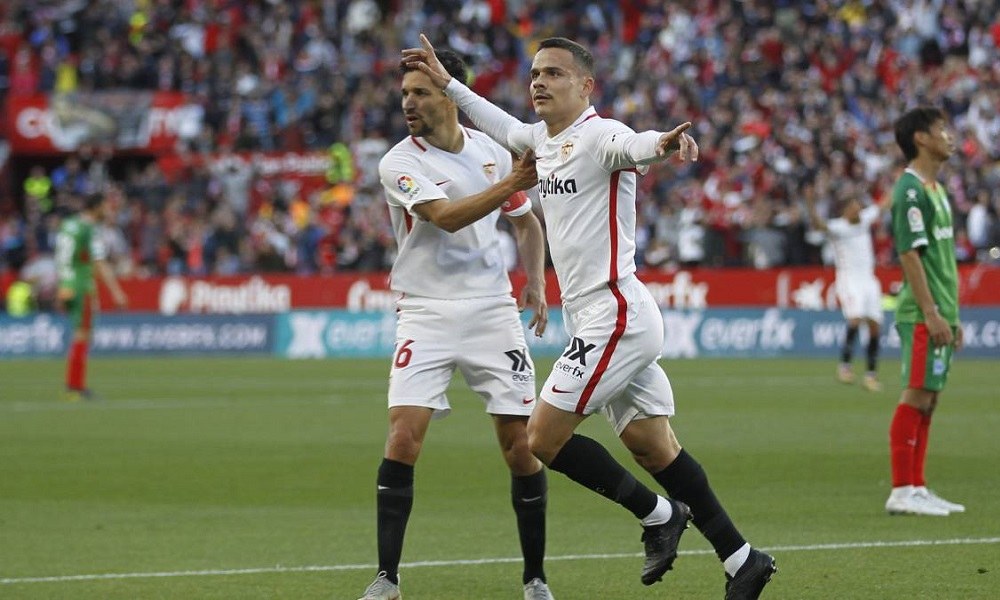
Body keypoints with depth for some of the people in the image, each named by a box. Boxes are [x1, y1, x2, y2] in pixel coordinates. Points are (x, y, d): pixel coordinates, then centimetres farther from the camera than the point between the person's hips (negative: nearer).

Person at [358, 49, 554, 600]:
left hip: (492, 309, 3)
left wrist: (536, 282, 7)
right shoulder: (399, 163, -7)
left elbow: (525, 221, 21)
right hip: (426, 314, -2)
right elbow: (447, 217, -23)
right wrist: (511, 183, -29)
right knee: (403, 436, -15)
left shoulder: (492, 151, 6)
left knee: (520, 444, -2)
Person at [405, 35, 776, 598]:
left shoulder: (599, 135, -14)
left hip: (614, 314, -9)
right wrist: (446, 81, 36)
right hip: (599, 319, 9)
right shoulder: (544, 138, 13)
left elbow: (632, 145, -38)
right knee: (653, 446, 8)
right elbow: (501, 126, 35)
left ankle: (659, 514, 5)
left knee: (544, 437, -8)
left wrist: (663, 143, -60)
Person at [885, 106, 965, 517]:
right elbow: (910, 254, -17)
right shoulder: (911, 190, -12)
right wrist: (931, 313, -21)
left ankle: (916, 488, 13)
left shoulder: (934, 189, 18)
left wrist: (952, 314, 21)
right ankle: (902, 492, -8)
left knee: (927, 398, 10)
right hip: (921, 314, -9)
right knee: (916, 395, -9)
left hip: (938, 313, 9)